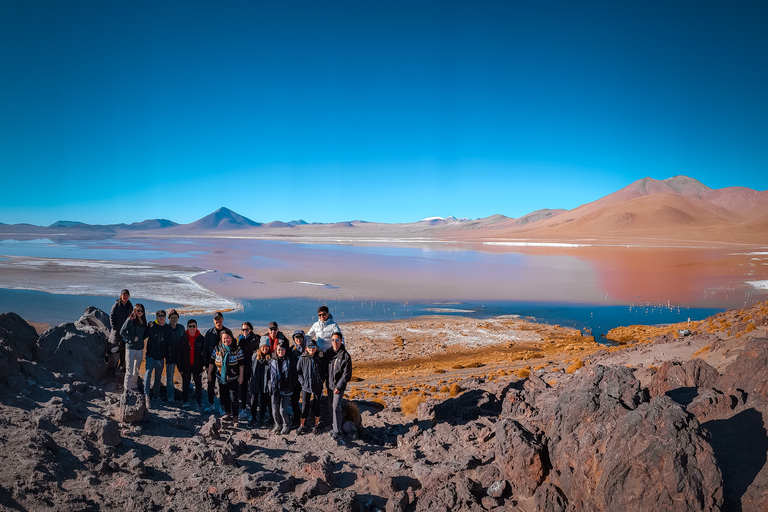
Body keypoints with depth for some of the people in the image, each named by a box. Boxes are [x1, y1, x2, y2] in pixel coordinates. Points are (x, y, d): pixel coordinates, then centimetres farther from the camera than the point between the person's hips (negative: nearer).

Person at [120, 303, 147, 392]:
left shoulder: (143, 321, 9)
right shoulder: (130, 320, -8)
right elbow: (122, 332, -10)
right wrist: (132, 338, -14)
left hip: (140, 348, 6)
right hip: (131, 347, -6)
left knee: (137, 369, 16)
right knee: (129, 370, -5)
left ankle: (134, 386, 29)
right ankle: (127, 389, 2)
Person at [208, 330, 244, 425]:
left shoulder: (237, 350, -7)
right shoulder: (217, 349, 0)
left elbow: (241, 364, -4)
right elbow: (212, 362, 8)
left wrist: (241, 376, -5)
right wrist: (209, 374, 9)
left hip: (233, 379, -4)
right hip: (221, 378, 4)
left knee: (233, 397, -7)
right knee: (224, 396, 12)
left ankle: (235, 416, 1)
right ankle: (227, 413, 28)